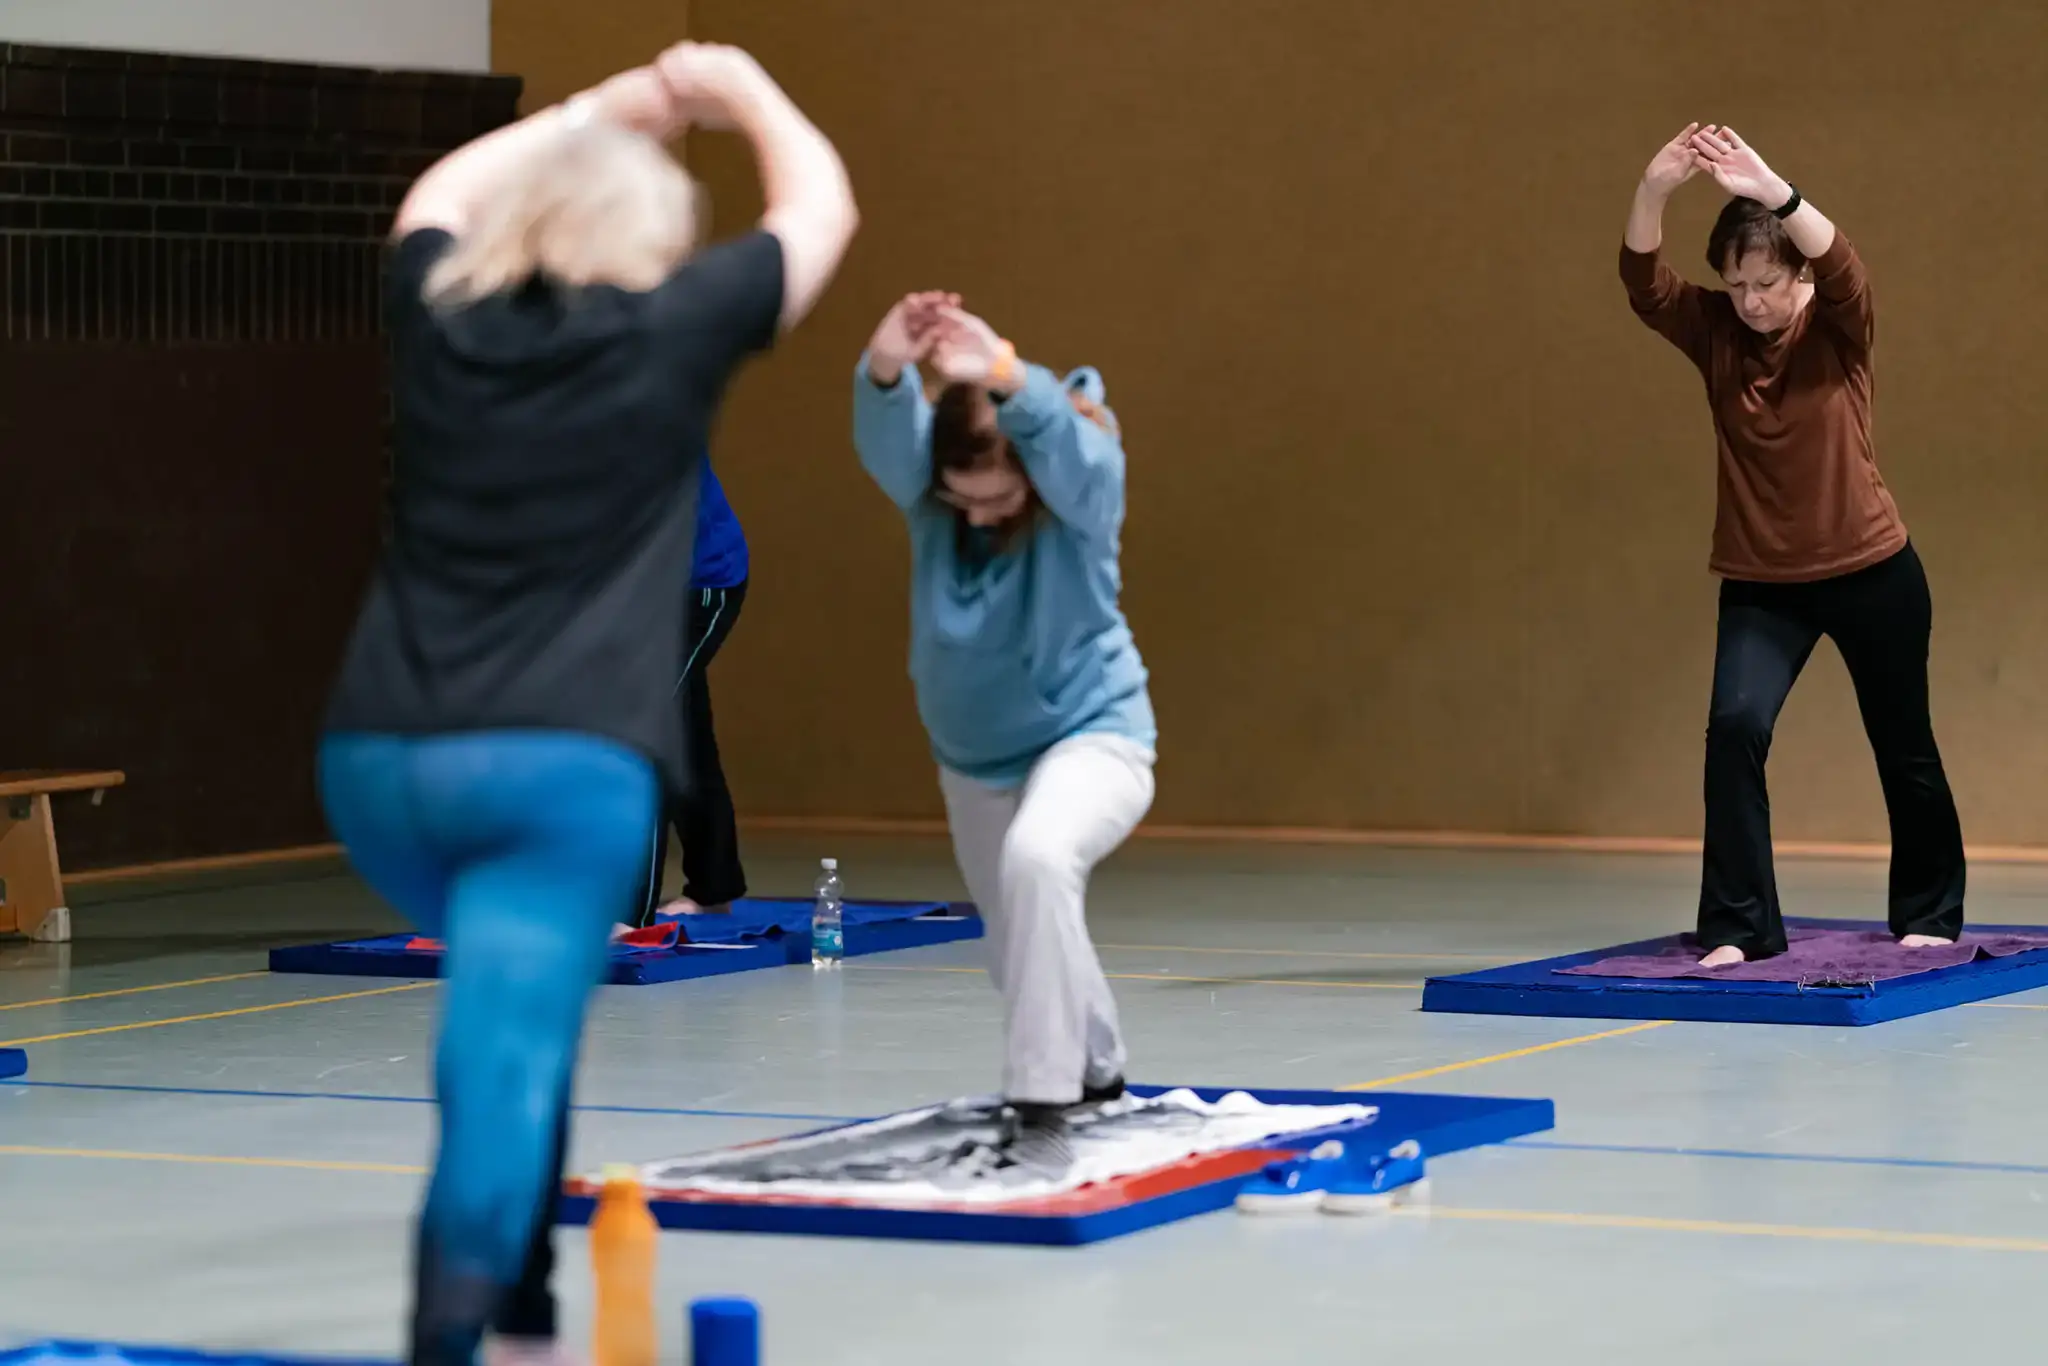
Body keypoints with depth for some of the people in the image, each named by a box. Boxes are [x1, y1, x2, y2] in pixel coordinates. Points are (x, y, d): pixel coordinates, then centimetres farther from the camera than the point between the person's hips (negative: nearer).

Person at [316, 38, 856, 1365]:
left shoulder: (443, 318, 9)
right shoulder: (665, 332, 0)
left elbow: (441, 194, 34)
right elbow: (822, 207, 17)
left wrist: (613, 109, 41)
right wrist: (742, 92, 33)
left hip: (381, 756, 5)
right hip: (565, 762, -5)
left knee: (517, 1008, 26)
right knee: (513, 1043, -14)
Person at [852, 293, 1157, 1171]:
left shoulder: (1081, 482, -25)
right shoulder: (929, 480, -19)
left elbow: (1063, 443, -49)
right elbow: (886, 438, -41)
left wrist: (1007, 381, -71)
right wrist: (886, 369, -64)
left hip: (1091, 733, -5)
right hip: (974, 758, 5)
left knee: (1038, 858, -36)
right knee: (1020, 953, 21)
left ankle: (1044, 1107, -31)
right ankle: (1097, 1072, 54)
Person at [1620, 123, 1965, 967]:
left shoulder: (1840, 327, -11)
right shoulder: (1714, 333, -6)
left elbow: (1840, 268, -33)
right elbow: (1644, 285, -22)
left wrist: (1772, 192, -49)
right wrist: (1655, 190, -41)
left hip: (1871, 574, -1)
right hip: (1761, 584, 1)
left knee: (1903, 746, 14)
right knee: (1734, 726, -20)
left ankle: (1928, 915, 36)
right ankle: (1739, 928, -14)